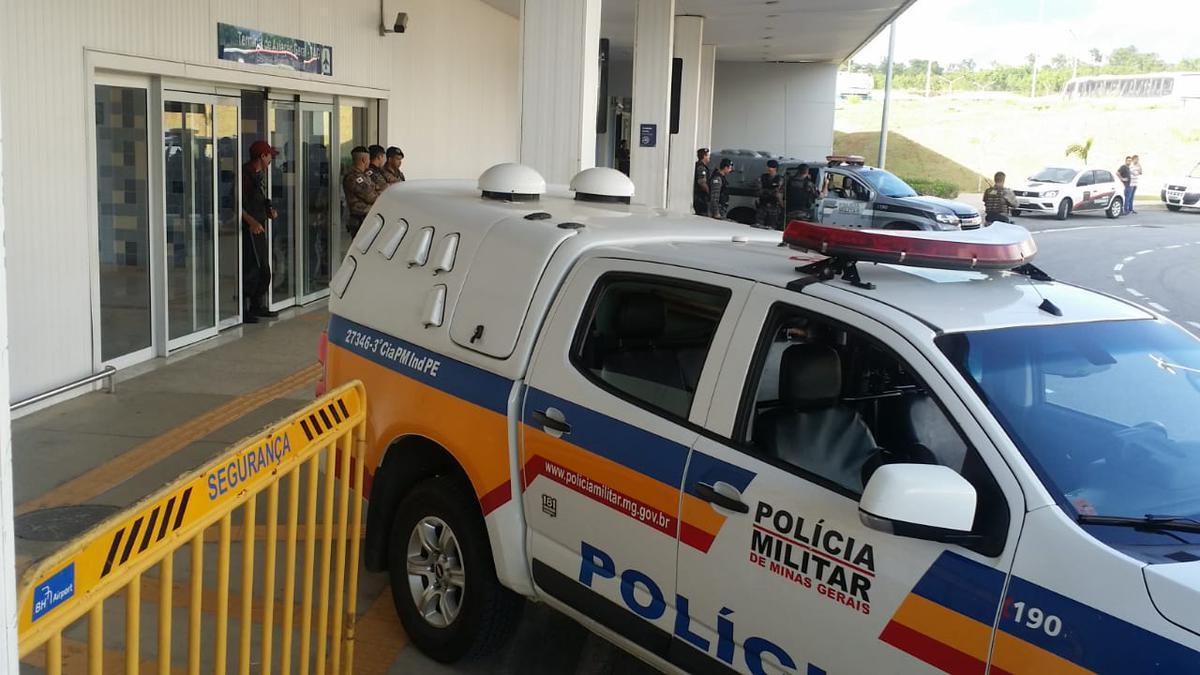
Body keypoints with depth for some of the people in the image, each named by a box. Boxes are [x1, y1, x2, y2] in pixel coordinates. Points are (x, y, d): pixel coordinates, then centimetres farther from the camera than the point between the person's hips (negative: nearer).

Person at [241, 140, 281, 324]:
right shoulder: (245, 174, -14)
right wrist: (252, 222, -28)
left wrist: (270, 210, 7)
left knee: (264, 270, 14)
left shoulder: (260, 174, 15)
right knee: (251, 269, -10)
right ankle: (243, 310, -4)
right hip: (249, 229, -10)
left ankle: (257, 306, 24)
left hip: (259, 228, 10)